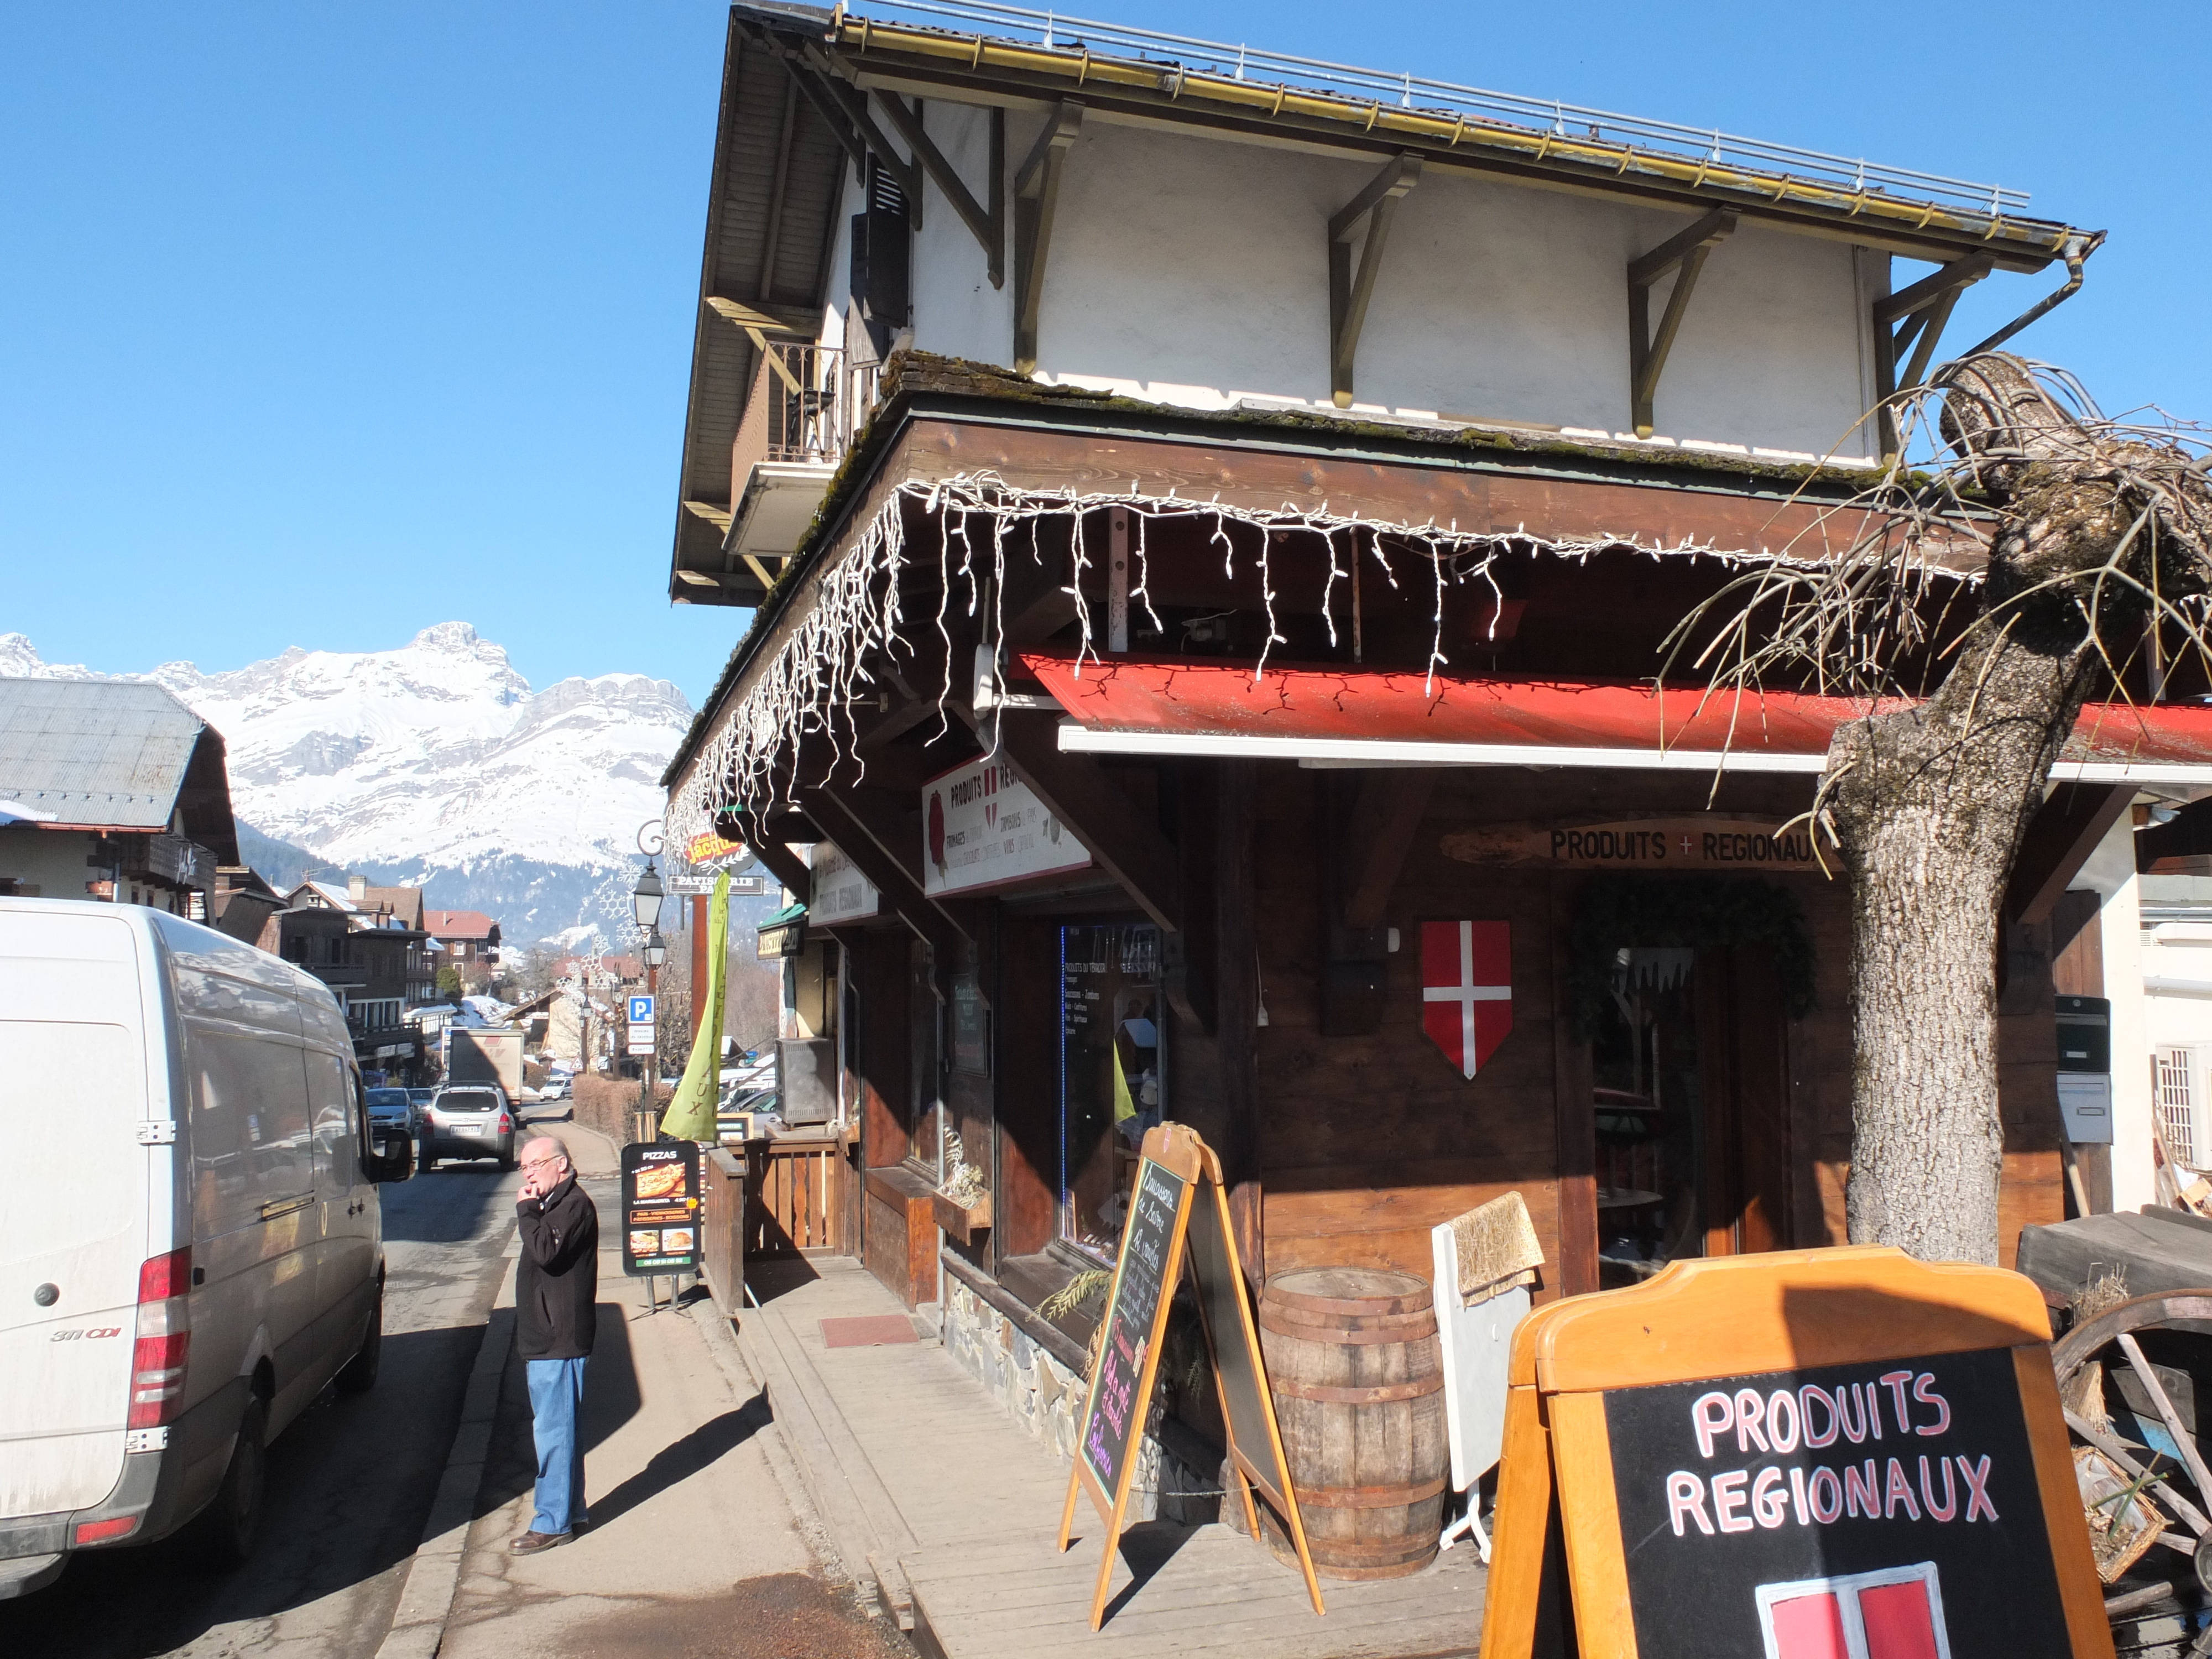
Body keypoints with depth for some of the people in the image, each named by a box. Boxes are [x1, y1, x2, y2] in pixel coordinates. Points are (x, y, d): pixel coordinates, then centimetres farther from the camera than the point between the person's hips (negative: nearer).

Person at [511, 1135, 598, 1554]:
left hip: (560, 1342, -11)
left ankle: (553, 1523, 1)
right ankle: (572, 1513, 25)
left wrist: (525, 1211, -20)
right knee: (560, 1429, 16)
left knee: (553, 1431, -5)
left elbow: (546, 1252, -29)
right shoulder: (552, 1205, 17)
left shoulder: (575, 1206, -16)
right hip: (547, 1340, 11)